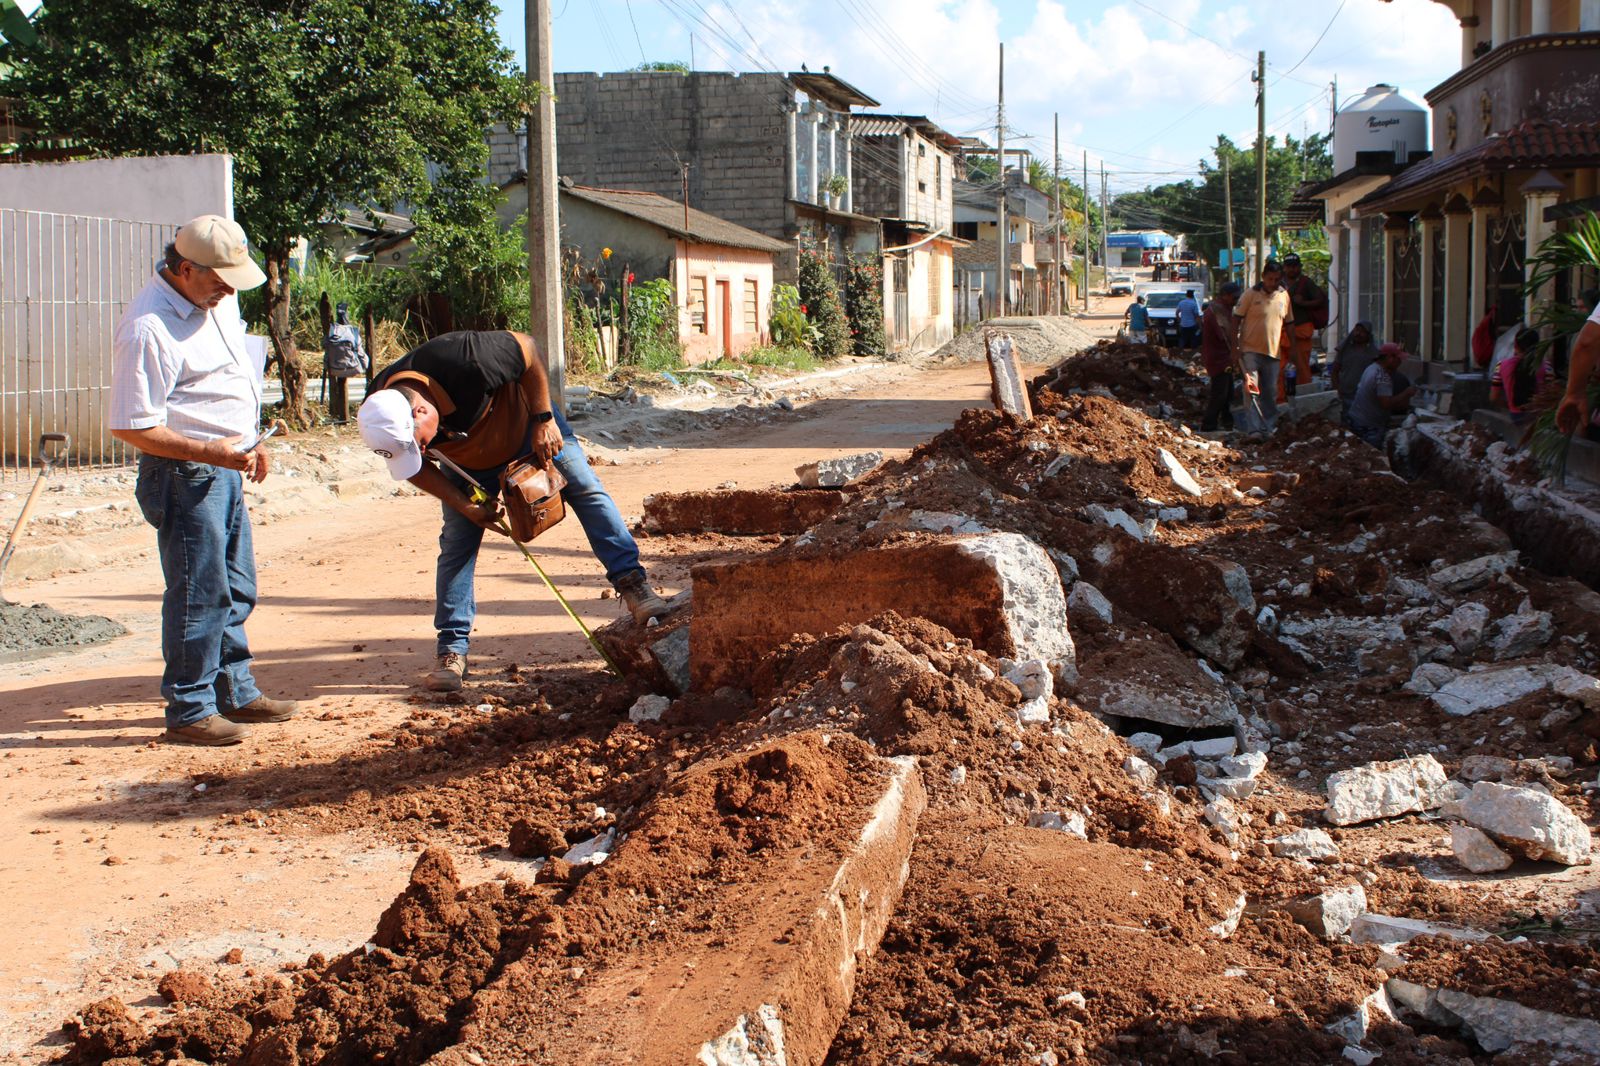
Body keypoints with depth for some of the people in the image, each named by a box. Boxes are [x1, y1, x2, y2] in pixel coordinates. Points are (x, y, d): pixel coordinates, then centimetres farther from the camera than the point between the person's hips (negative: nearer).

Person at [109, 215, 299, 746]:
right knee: (200, 595, -3)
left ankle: (236, 692, 30)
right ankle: (189, 711, 9)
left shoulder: (216, 299, 7)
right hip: (184, 476, -9)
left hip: (223, 468, 9)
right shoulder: (148, 328, -22)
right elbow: (131, 426, -22)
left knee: (236, 589, 17)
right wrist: (211, 452, -26)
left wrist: (248, 442, 21)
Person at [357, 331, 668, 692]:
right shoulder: (382, 419, -30)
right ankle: (452, 649, 0)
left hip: (526, 423, -2)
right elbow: (417, 471, -10)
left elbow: (527, 348, -26)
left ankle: (631, 581, -5)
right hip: (469, 461, 2)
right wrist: (464, 506, -19)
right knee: (457, 542, -4)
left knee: (585, 489, -11)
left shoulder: (466, 360, -44)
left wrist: (544, 420, -24)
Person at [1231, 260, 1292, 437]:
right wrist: (1235, 346, -9)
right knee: (1251, 389, -10)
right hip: (1250, 350, -4)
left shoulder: (1284, 296, 7)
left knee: (1270, 392, 8)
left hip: (1272, 351, 4)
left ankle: (1270, 427, 16)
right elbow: (1236, 319, -4)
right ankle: (1255, 429, -11)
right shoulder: (1251, 294, -6)